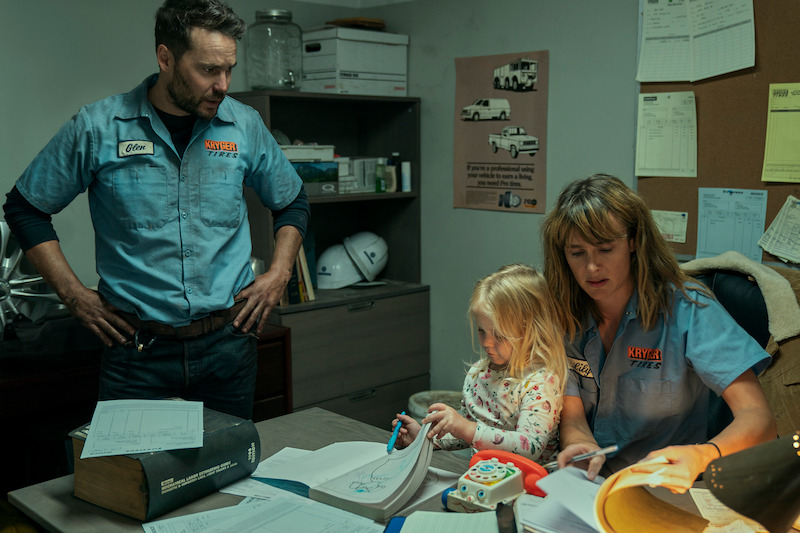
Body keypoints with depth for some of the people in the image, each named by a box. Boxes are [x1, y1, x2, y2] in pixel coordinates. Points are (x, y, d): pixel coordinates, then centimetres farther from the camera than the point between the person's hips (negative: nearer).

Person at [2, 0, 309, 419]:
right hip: (137, 348, -2)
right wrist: (74, 294, -1)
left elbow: (292, 204, 16)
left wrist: (278, 275, 4)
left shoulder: (245, 126, 1)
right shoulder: (96, 129, -6)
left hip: (228, 343, 2)